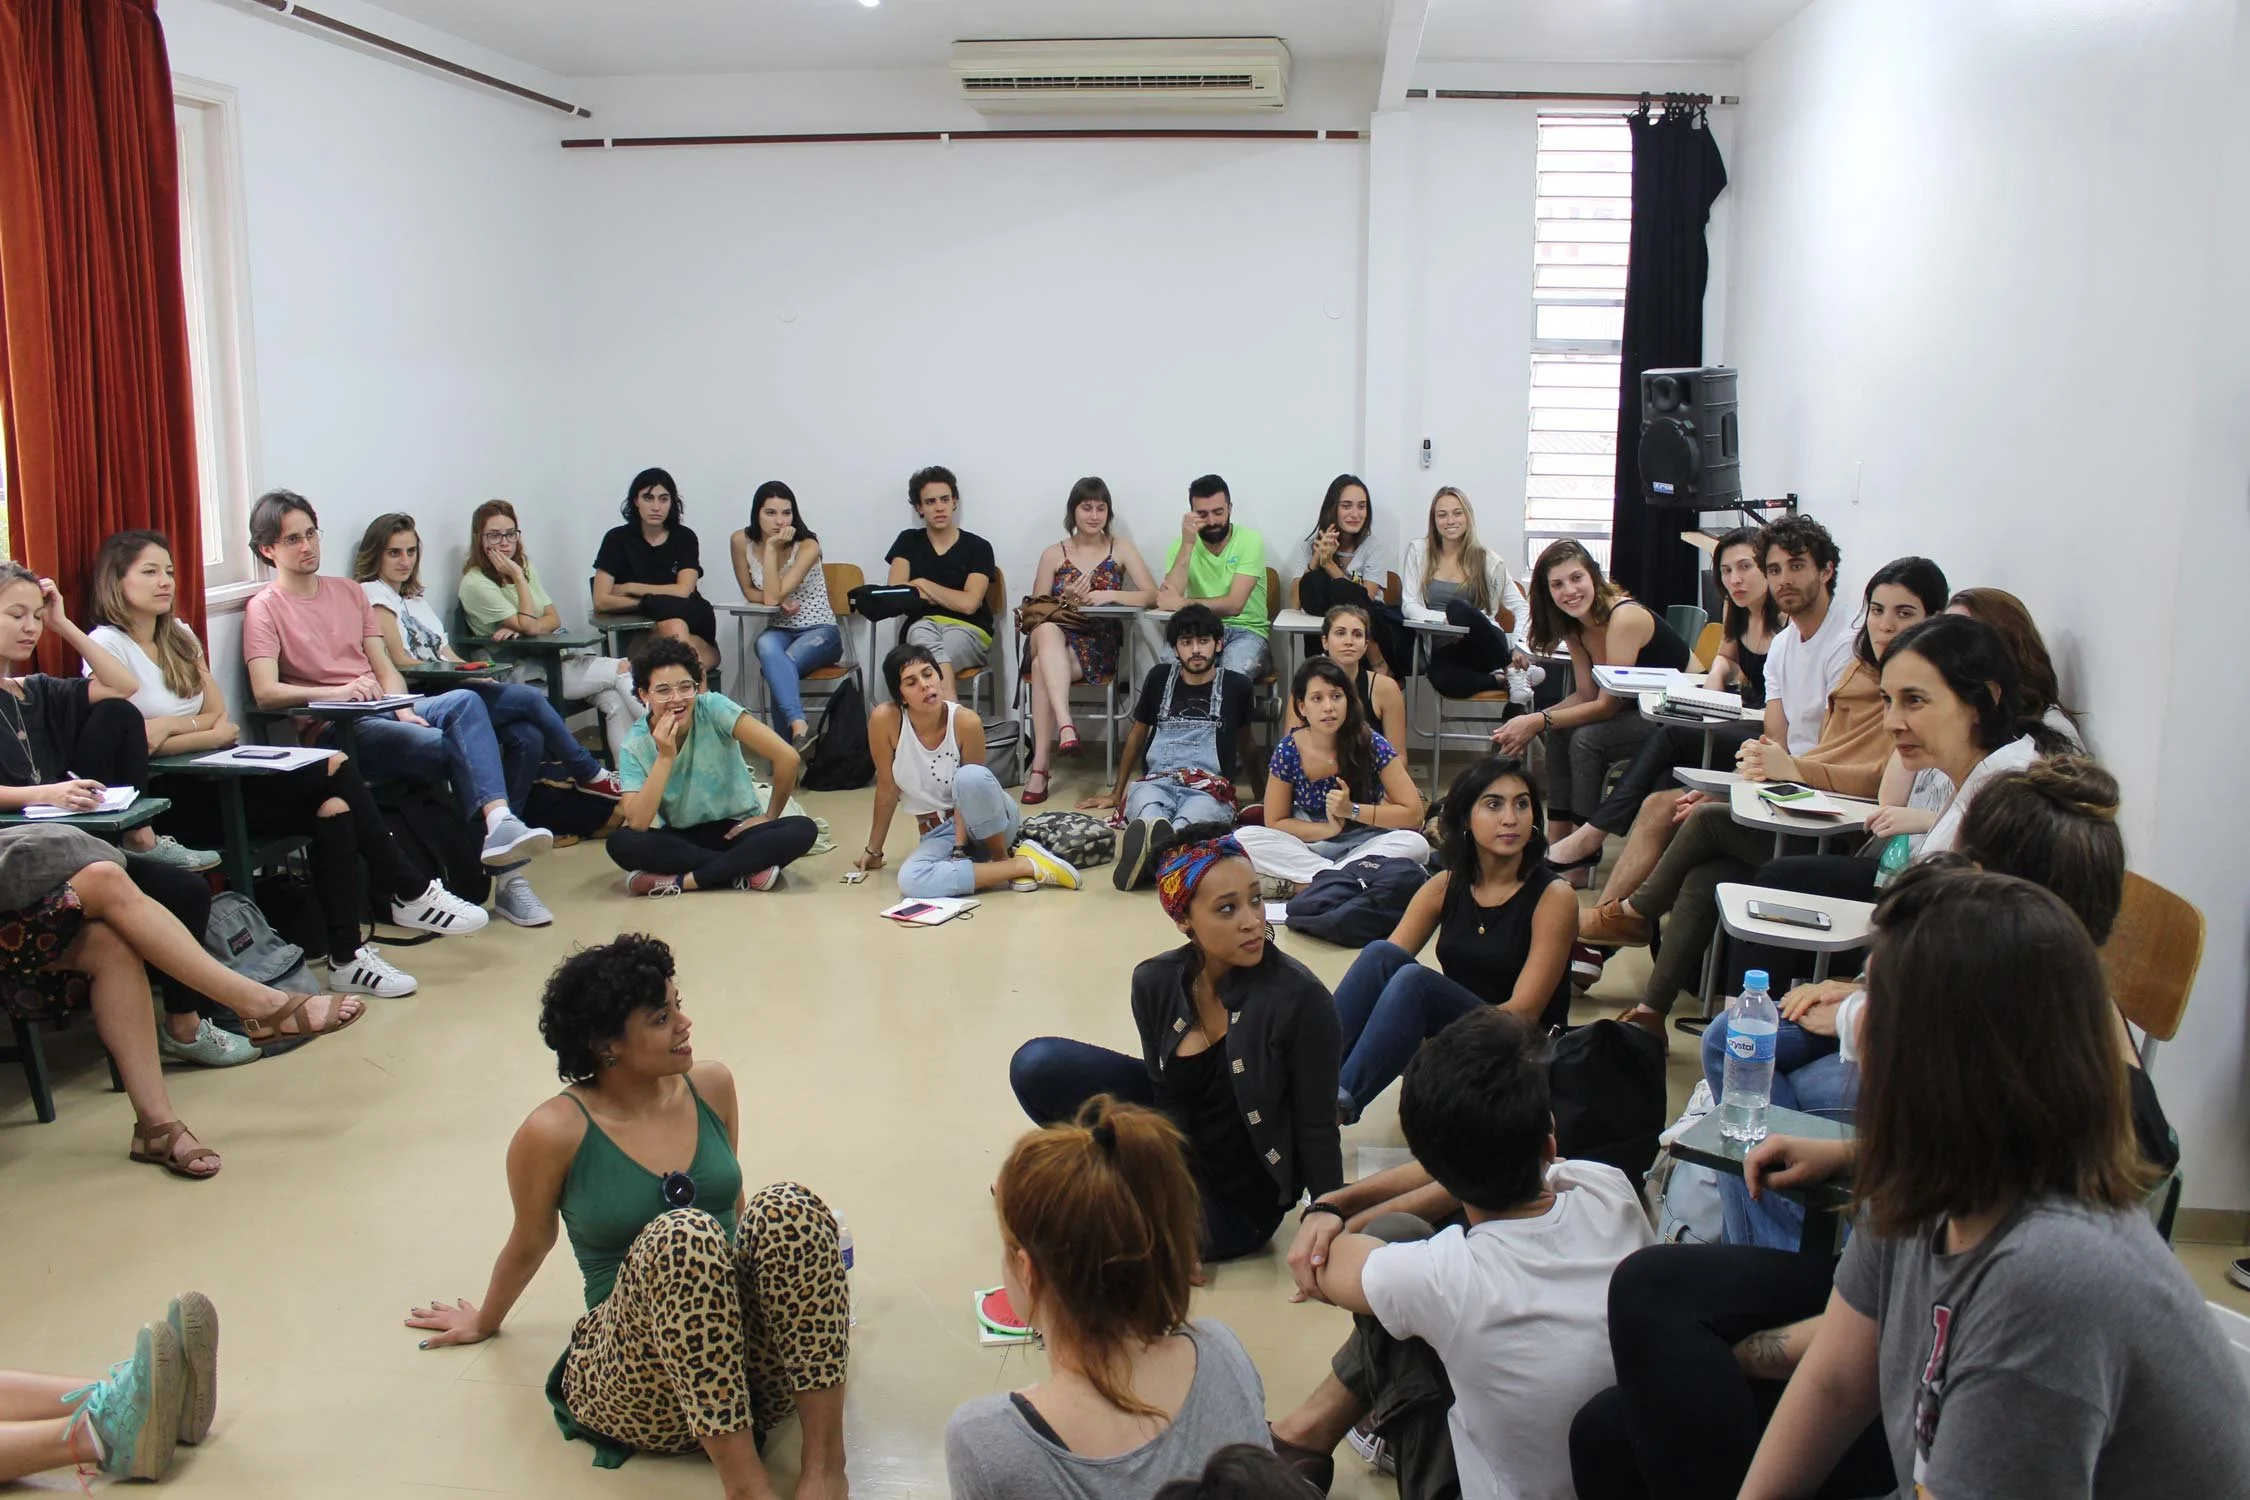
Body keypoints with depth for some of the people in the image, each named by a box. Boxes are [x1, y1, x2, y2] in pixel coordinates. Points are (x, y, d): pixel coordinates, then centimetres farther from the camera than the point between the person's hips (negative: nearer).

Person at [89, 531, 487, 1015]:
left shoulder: (179, 637, 16)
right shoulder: (107, 645, -6)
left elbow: (222, 719, 10)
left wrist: (169, 725, -6)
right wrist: (205, 730, -9)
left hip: (208, 780, 7)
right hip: (162, 798, -7)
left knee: (334, 811, -19)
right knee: (334, 770, -21)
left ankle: (346, 957, -15)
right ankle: (407, 893, -11)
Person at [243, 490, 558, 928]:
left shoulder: (350, 592, 22)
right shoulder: (264, 608, 3)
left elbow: (385, 668, 14)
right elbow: (266, 693, -11)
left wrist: (403, 708, -6)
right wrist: (337, 692, -25)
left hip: (386, 711, 5)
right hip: (335, 730, -5)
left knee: (466, 702, -29)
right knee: (458, 745, -30)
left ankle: (500, 825, -43)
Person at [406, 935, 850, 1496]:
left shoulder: (711, 1086, 5)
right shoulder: (556, 1134, -8)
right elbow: (530, 1244, 12)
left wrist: (796, 1272, 32)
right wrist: (484, 1322, 27)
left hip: (758, 1374, 4)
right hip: (635, 1381, -4)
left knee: (786, 1209, -27)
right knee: (683, 1236, -35)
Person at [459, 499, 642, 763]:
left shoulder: (524, 566, 14)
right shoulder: (476, 584, -10)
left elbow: (554, 620, 7)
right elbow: (530, 626, -15)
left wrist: (520, 628, -12)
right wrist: (518, 578, -13)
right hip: (523, 672, -6)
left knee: (614, 699, -23)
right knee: (623, 670, -19)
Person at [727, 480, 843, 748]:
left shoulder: (807, 546, -16)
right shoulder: (742, 541, -5)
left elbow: (773, 596, -23)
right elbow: (749, 591, 8)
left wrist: (772, 547, -24)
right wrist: (779, 601, -12)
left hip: (820, 631, -3)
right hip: (779, 631, 3)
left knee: (775, 666, -34)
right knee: (766, 645, -35)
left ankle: (786, 742, -28)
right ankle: (799, 726, -47)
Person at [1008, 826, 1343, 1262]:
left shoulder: (1300, 998, -25)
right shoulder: (1156, 983, -12)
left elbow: (1317, 1128, -17)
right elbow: (1170, 1100, -9)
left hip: (1242, 1196, -4)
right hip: (1177, 1140, 4)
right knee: (1037, 1066, -15)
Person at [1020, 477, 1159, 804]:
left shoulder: (1121, 549, 10)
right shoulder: (1053, 555, 13)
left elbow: (1152, 595, -2)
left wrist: (1109, 595, -16)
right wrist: (1066, 599, -10)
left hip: (1100, 644, -1)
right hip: (1055, 640, 1)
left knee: (1043, 668, -35)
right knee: (1048, 629, -39)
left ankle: (1039, 765, -39)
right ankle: (1065, 726, -54)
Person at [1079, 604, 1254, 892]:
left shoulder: (1235, 686, 12)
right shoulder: (1159, 679, 15)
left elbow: (1244, 742, 27)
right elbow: (1137, 734, 27)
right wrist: (1116, 793, 33)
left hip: (1210, 788, -1)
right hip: (1157, 782, 2)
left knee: (1185, 824, -43)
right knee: (1150, 813, -41)